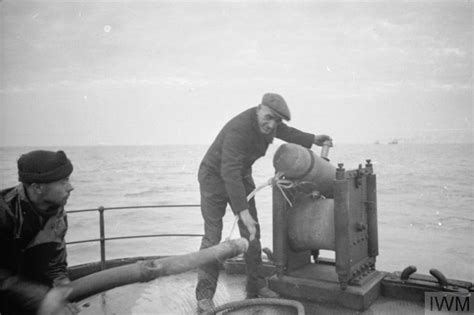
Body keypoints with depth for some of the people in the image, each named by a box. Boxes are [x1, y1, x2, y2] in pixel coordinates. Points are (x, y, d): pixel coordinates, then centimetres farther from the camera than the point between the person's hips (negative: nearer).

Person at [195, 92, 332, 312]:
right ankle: (204, 296, -3)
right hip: (215, 176, -7)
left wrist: (312, 140, 18)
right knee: (213, 235, -11)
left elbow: (284, 131, 15)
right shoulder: (239, 129, -35)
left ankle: (256, 287, 13)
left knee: (251, 232, 3)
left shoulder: (269, 122, -10)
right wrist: (243, 210, -46)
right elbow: (229, 171, -43)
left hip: (241, 176, 7)